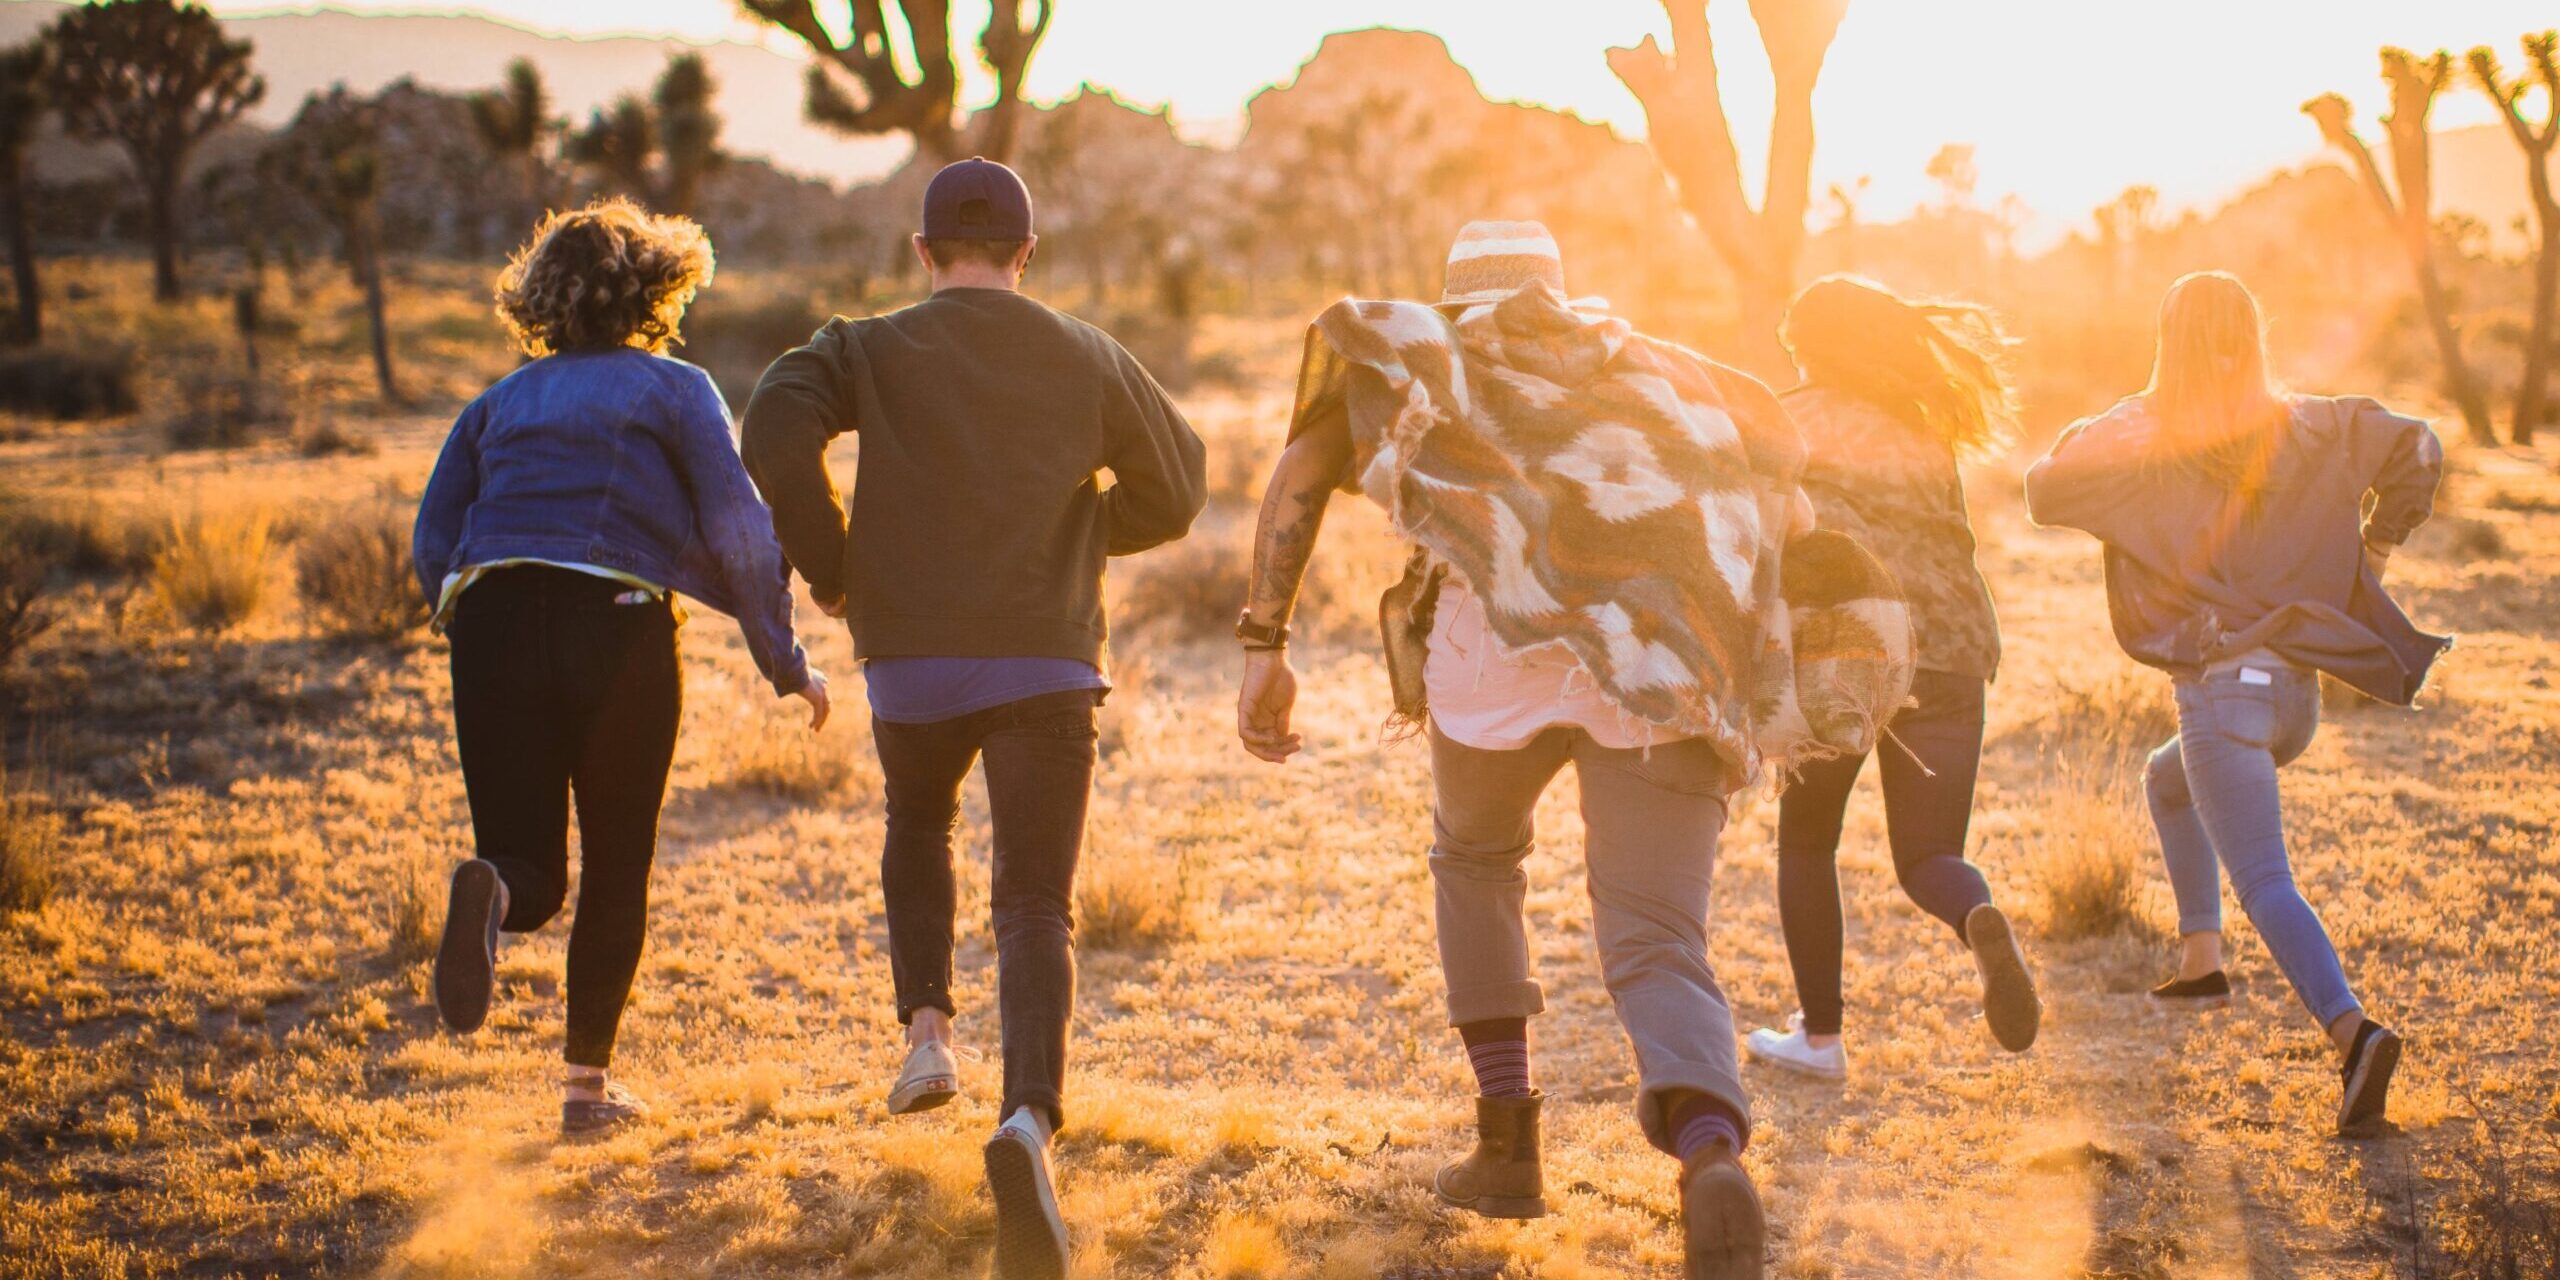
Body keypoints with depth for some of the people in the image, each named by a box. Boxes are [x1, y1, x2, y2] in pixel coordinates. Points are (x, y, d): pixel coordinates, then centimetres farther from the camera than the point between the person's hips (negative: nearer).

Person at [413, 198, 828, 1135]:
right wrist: (785, 661, 5)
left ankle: (490, 889, -29)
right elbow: (738, 531, -1)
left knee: (534, 872, 7)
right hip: (618, 628, -3)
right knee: (616, 871, 12)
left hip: (493, 625, 3)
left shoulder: (500, 401, 19)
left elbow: (432, 547, 12)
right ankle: (588, 1083, 12)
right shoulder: (674, 390, 8)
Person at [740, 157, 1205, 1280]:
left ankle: (927, 1030, 15)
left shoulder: (871, 351, 3)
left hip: (911, 660, 0)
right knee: (1034, 904, -3)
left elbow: (776, 430, -15)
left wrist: (829, 566, -2)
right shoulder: (1088, 360, 8)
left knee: (917, 826, 31)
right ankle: (1029, 1115, -27)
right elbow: (1175, 492, 15)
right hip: (1047, 666, 0)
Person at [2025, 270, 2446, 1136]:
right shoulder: (2305, 429, 8)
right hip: (2298, 687, 6)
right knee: (2168, 779, 33)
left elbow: (2046, 492, -8)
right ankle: (2201, 961, 31)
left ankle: (2351, 1030, -31)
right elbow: (2413, 446, 7)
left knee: (2263, 885, -11)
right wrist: (2376, 545, 16)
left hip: (2222, 689, -6)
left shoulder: (2139, 436, -5)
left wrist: (2081, 438, 11)